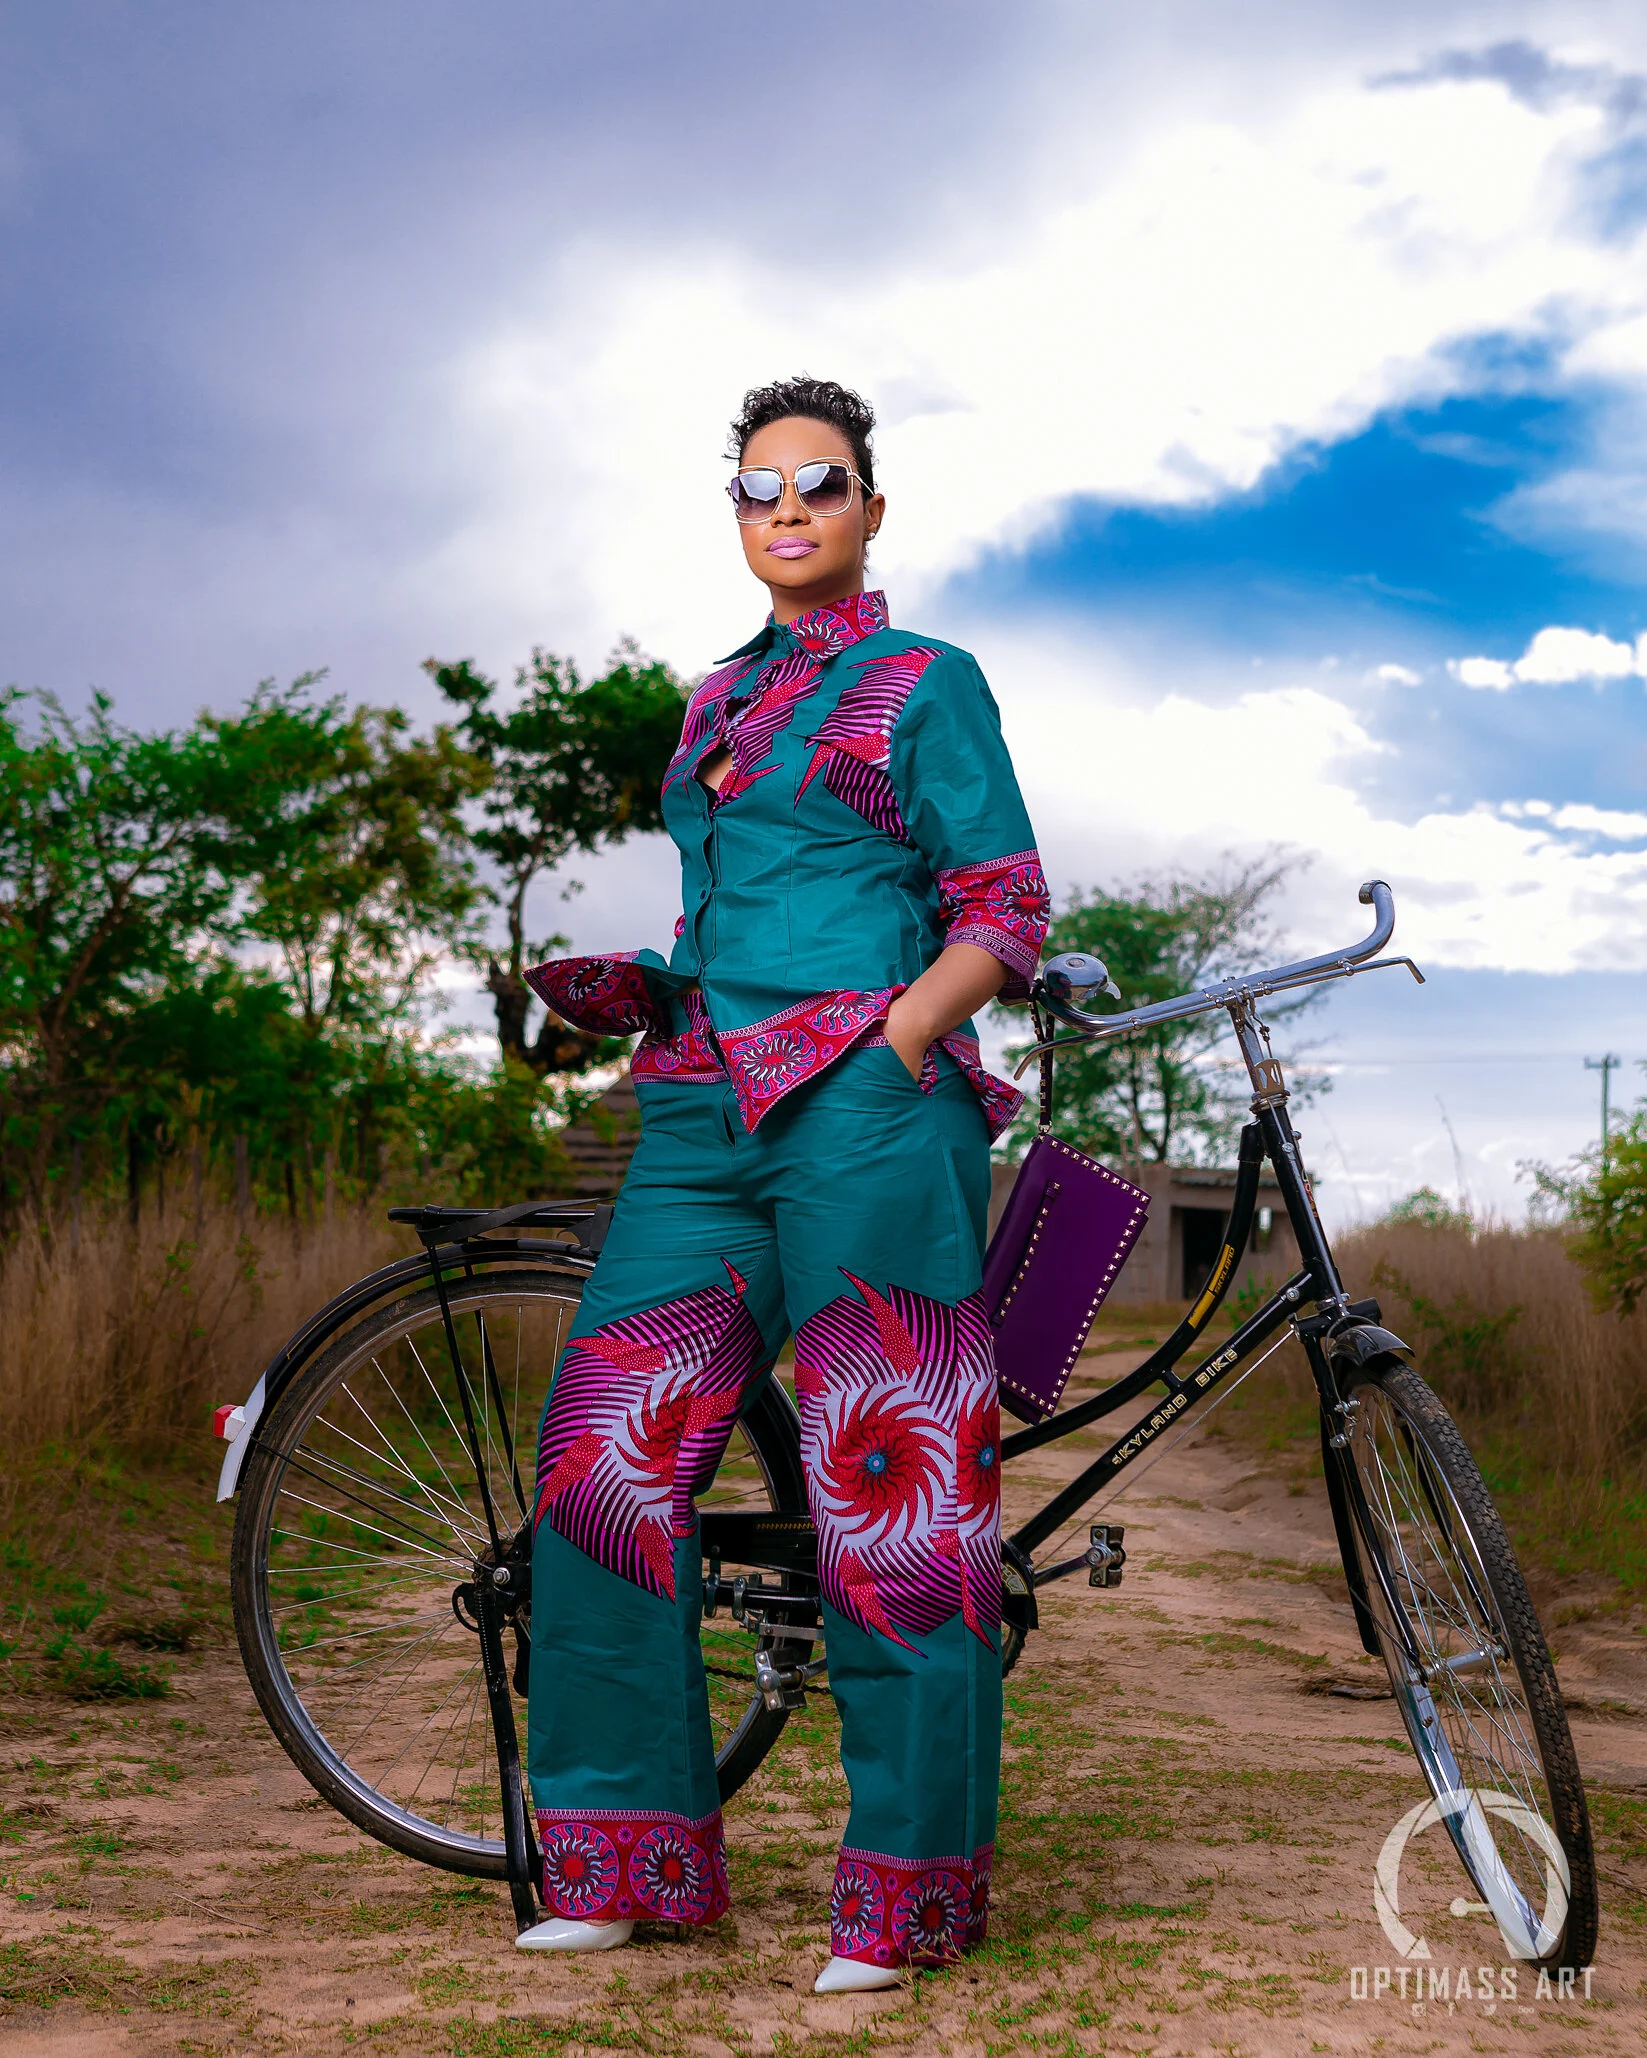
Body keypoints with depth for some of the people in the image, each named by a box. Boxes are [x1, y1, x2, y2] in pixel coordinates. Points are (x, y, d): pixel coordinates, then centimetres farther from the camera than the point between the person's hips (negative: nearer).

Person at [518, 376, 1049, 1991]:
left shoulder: (926, 683, 6)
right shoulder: (714, 702, 23)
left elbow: (1004, 916, 0)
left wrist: (893, 1040, -16)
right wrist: (629, 990, 9)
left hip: (868, 1103, -6)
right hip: (703, 1114, 6)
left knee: (886, 1491, -5)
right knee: (604, 1463, -1)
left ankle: (908, 1889, 7)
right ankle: (630, 1858, 11)